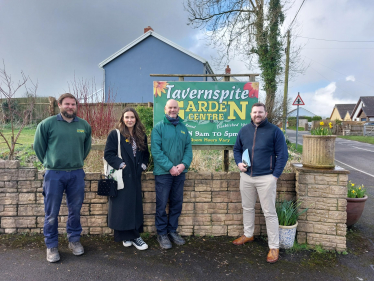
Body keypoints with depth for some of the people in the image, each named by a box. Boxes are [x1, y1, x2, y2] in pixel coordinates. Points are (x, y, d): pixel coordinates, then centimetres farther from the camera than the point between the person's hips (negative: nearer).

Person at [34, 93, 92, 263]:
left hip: (76, 174, 3)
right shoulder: (47, 124, -3)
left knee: (75, 210, 12)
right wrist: (49, 163, 10)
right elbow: (38, 146, 6)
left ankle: (74, 240, 30)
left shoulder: (84, 125, 5)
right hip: (53, 174, -2)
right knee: (51, 213, 5)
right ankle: (51, 246, 23)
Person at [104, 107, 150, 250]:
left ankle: (134, 235, 20)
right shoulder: (115, 134, -5)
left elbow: (146, 154, 16)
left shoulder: (141, 136, 10)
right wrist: (121, 164, -17)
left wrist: (143, 165, 0)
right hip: (120, 177, -5)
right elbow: (108, 154, -9)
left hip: (135, 177, 5)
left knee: (136, 206, 9)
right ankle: (124, 236, 14)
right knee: (122, 207, 1)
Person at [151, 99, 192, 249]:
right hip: (163, 172, -4)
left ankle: (172, 230, 29)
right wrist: (170, 167, -17)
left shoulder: (183, 127, 9)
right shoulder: (159, 127, -4)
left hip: (180, 172, 5)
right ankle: (161, 233, 19)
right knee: (161, 205, 4)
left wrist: (184, 164, -11)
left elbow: (188, 147, 6)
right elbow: (156, 150, -12)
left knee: (177, 203, 13)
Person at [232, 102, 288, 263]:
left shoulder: (274, 131, -4)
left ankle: (274, 247, 12)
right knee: (247, 207, 18)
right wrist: (239, 163, 0)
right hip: (246, 176, 5)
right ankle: (248, 234, 38)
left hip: (266, 178, -4)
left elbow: (282, 154, -4)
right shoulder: (244, 130, 9)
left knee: (269, 213, 0)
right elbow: (237, 149, 18)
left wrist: (275, 175, -10)